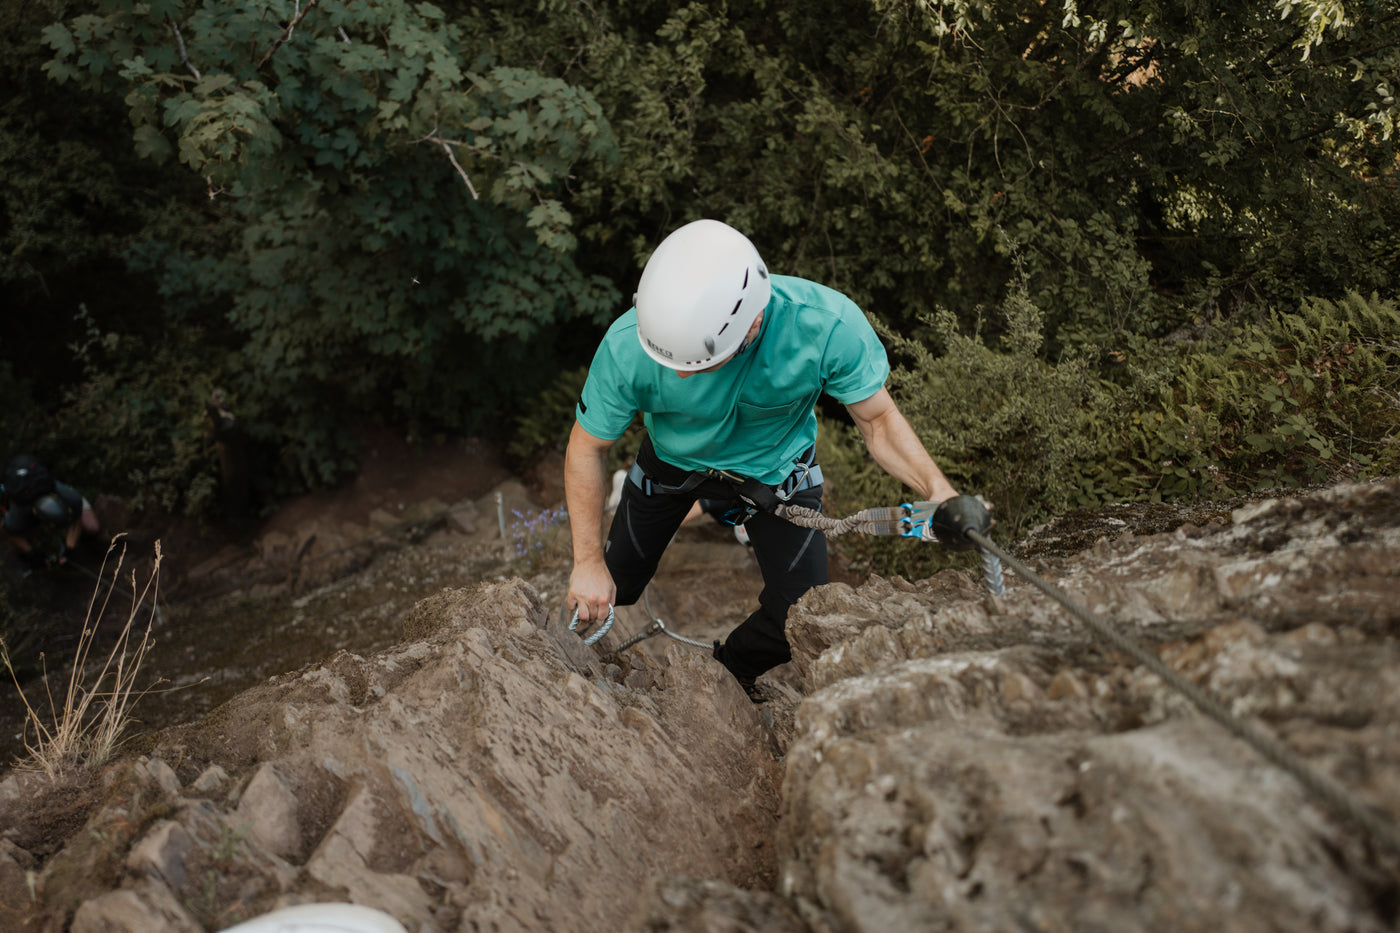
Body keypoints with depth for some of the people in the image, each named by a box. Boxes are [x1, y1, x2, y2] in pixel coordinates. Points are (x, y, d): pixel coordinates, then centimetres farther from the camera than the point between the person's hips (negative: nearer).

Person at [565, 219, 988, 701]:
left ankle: (729, 669, 28)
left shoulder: (828, 324, -40)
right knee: (615, 586, 13)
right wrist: (587, 561, -19)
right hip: (673, 460, 1)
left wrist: (939, 492, -37)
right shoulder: (627, 346, -38)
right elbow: (587, 448, -19)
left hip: (776, 466, 0)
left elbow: (878, 418, -21)